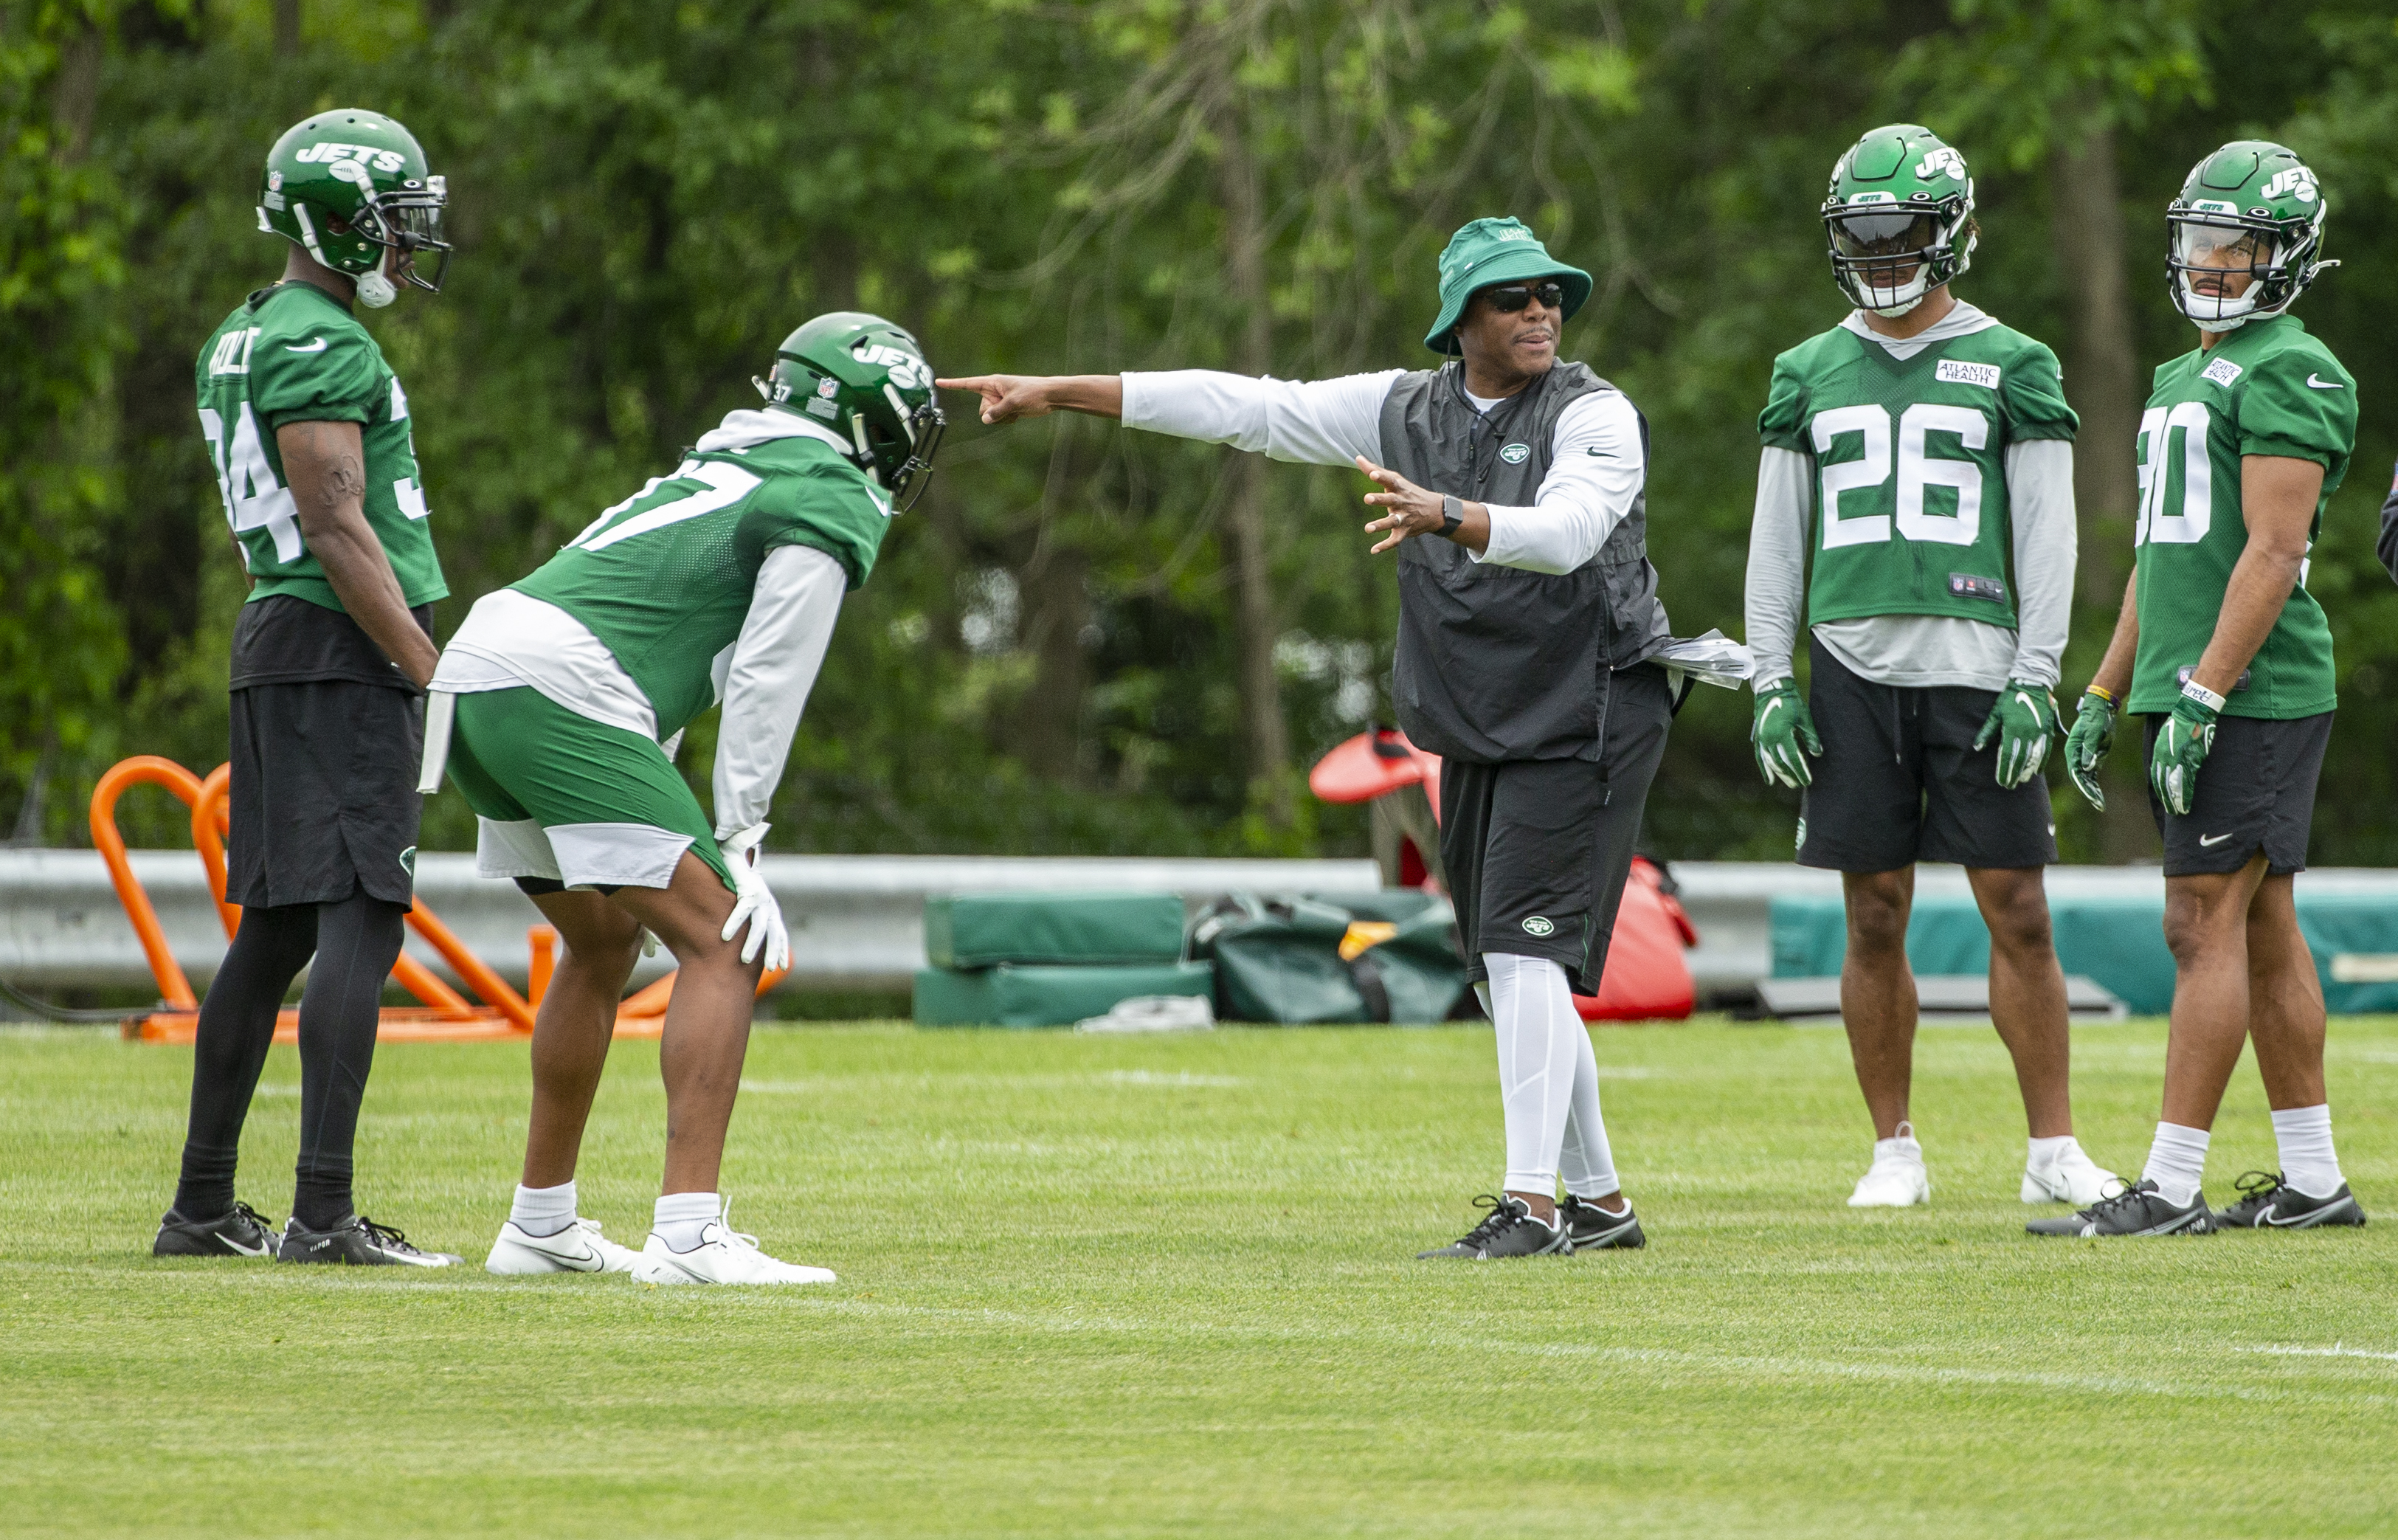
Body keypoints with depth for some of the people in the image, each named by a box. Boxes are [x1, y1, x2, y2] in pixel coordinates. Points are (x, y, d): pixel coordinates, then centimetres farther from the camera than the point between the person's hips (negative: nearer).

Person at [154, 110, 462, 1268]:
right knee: (358, 924, -12)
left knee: (274, 931, 13)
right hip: (343, 650, -10)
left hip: (274, 649, 10)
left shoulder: (240, 342, 18)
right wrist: (437, 675, -18)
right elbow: (337, 530, -19)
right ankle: (324, 1214, -18)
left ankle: (203, 1206, 16)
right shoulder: (319, 347, -13)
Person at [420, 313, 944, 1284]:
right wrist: (737, 848, -2)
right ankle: (688, 1233, -18)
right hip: (561, 701, -9)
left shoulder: (724, 472, 29)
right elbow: (764, 688, -5)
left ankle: (541, 1223, 30)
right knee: (723, 947, -8)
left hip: (472, 684, 9)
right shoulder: (834, 505, 2)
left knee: (604, 943, 25)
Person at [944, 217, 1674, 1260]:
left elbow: (1565, 531, -29)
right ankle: (1598, 1202, 18)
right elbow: (1242, 409, 6)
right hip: (1473, 733, 7)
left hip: (1584, 720, -7)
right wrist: (1056, 394, 3)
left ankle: (1531, 1203, -18)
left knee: (1523, 952, -16)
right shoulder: (1404, 410, 7)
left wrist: (1444, 515, -47)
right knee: (1509, 975, 9)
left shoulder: (1595, 417, -11)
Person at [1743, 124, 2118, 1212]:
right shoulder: (1812, 375, 11)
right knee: (1875, 918, 3)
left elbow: (2046, 538, 1)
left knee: (2018, 915, -3)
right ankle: (1895, 1151, 11)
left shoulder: (2010, 369, 4)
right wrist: (1770, 684, 4)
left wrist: (2036, 681, -7)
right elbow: (1776, 542, 12)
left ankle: (2054, 1149, 3)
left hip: (1973, 668, -2)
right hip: (1852, 667, 2)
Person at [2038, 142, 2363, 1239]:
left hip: (2255, 695, -10)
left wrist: (2203, 693, -22)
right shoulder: (2185, 379, 20)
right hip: (2188, 695, 10)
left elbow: (2273, 551, -18)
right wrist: (2106, 693, 22)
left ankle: (2170, 1185, -11)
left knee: (2207, 925, -10)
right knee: (2261, 929, 11)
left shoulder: (2289, 374, -11)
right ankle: (2313, 1180, 15)